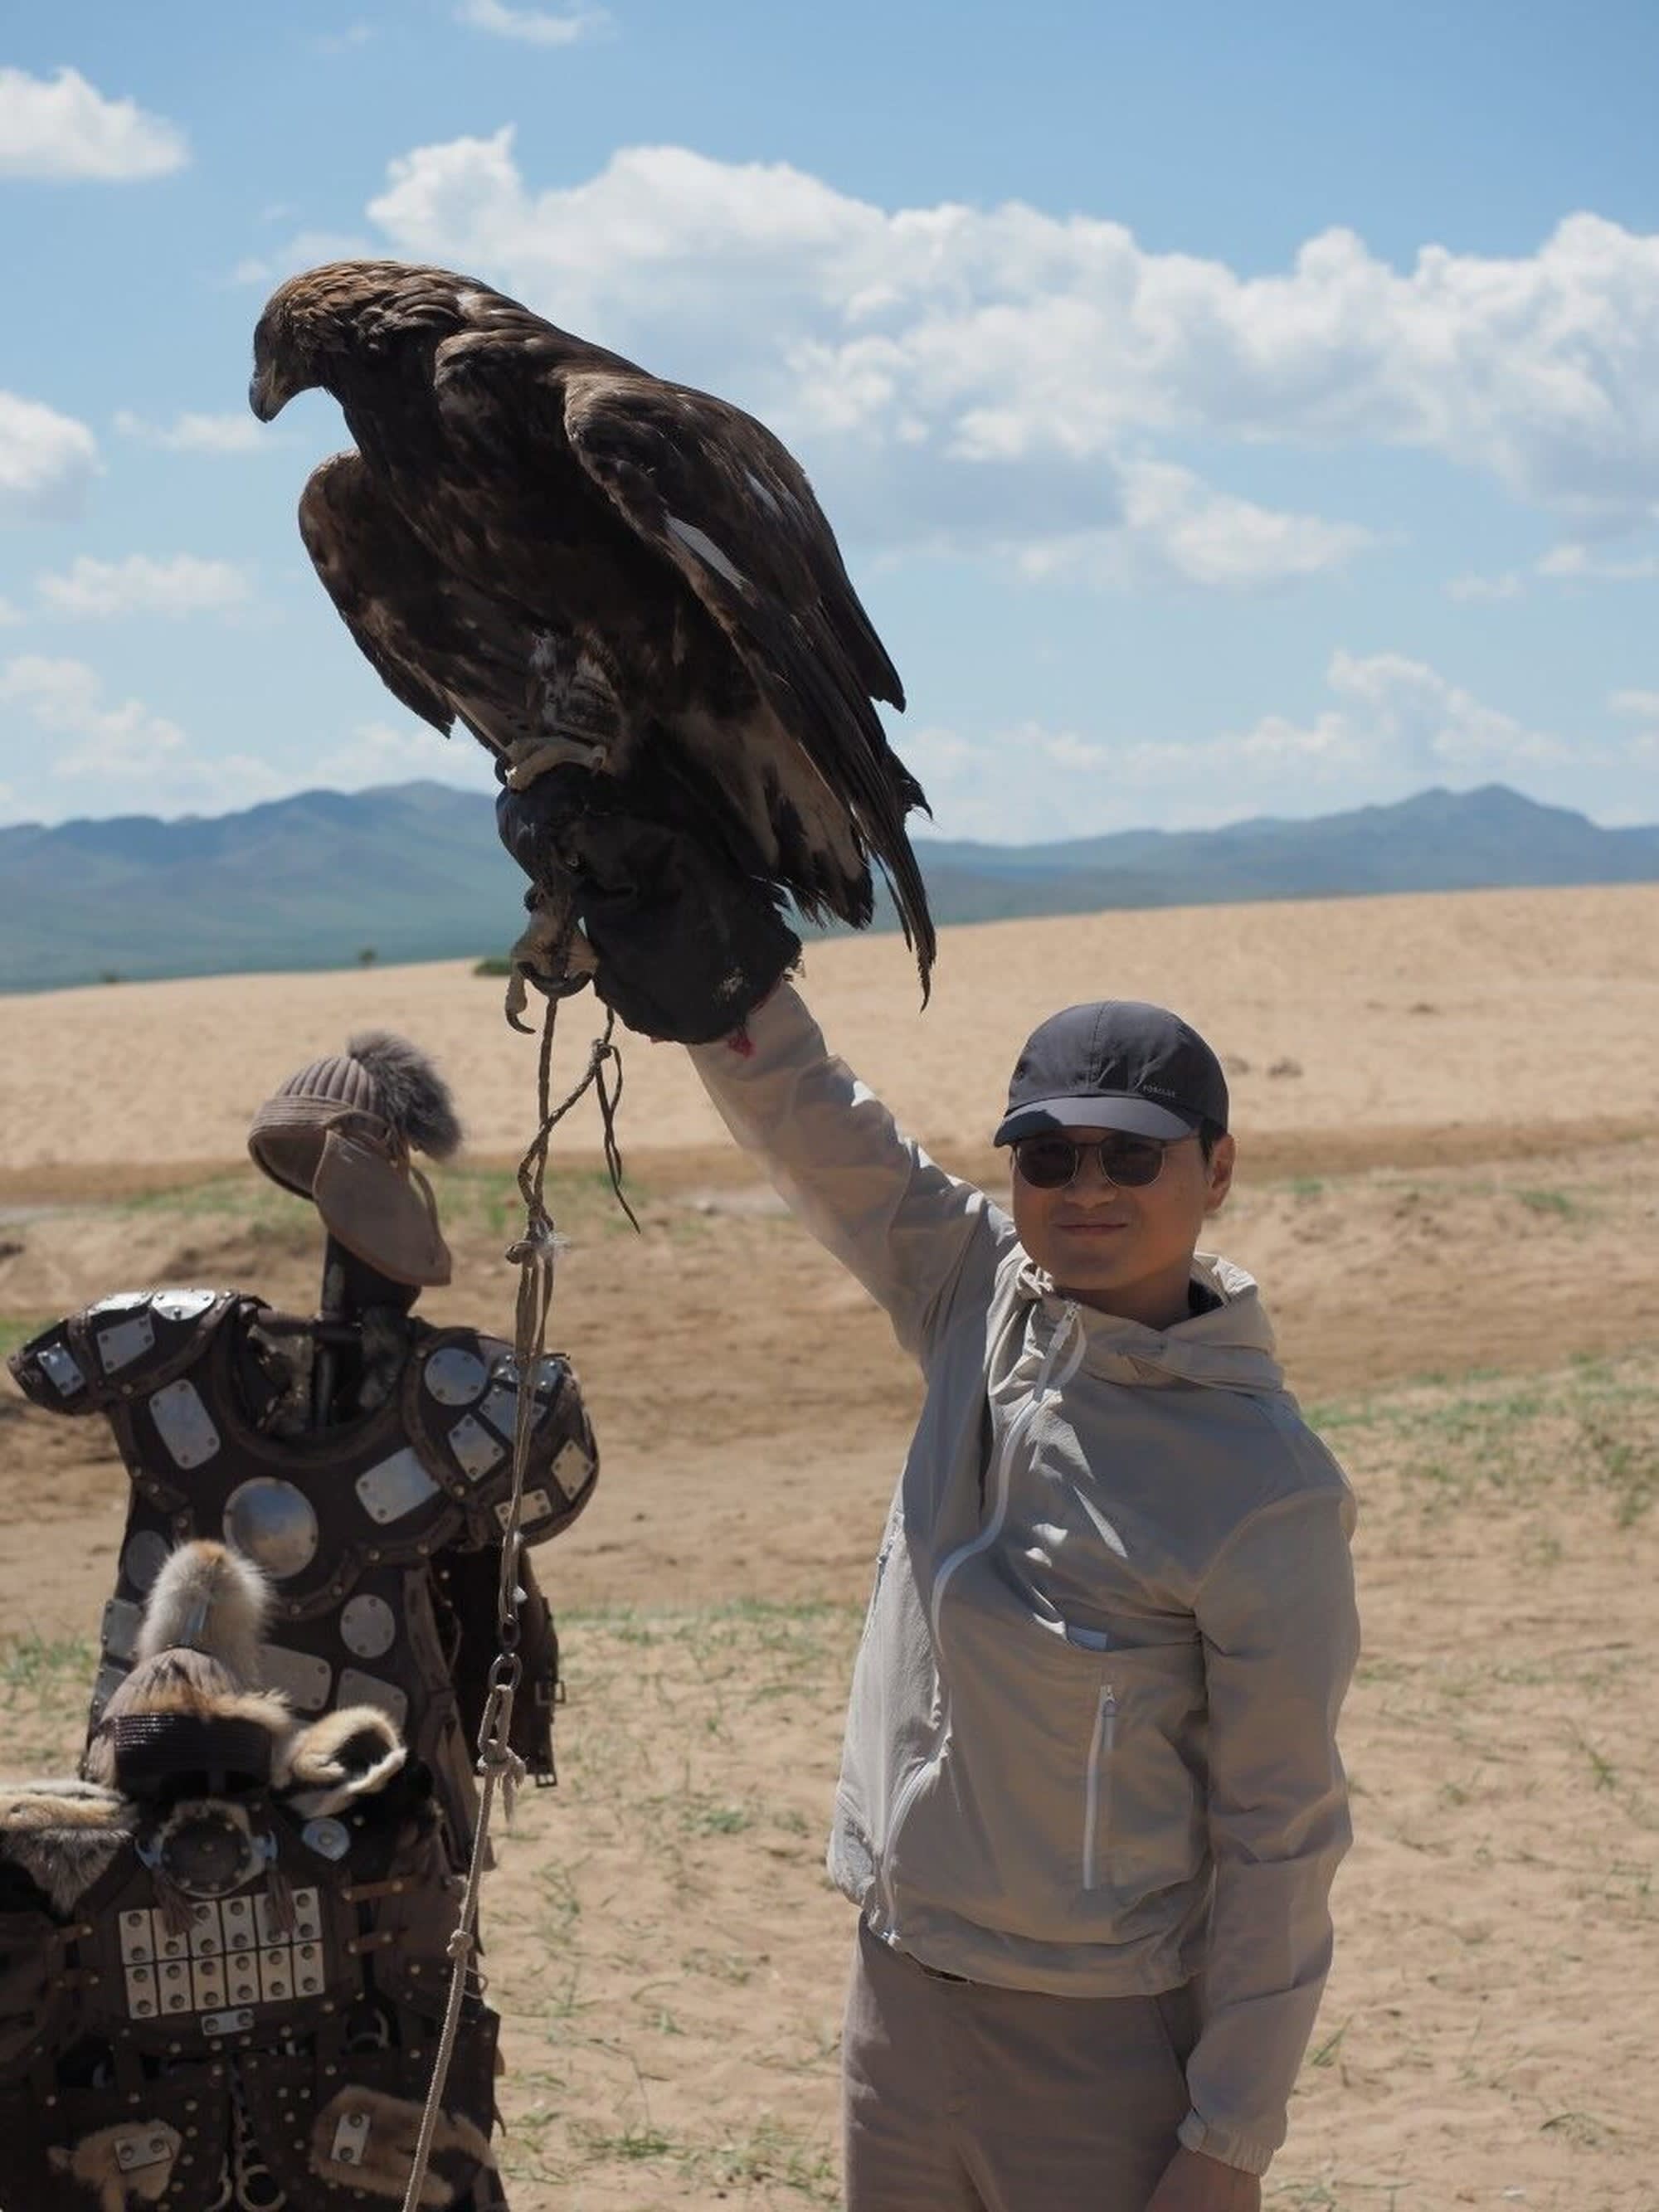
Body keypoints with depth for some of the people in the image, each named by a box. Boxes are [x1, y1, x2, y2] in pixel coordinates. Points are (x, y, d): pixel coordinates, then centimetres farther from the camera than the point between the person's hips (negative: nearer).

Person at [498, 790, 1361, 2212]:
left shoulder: (1270, 1493, -17)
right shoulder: (986, 1300, -1)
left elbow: (1280, 1838, -14)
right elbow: (808, 1123, 3)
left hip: (1103, 2045, -6)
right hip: (901, 1991, 6)